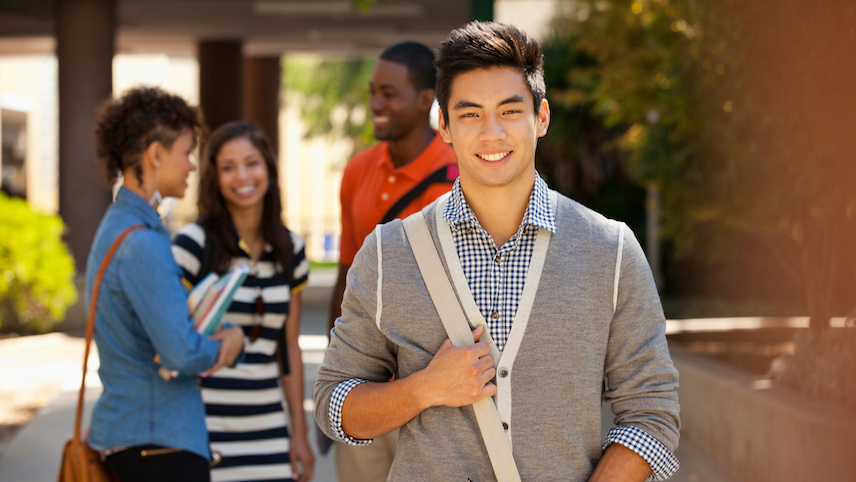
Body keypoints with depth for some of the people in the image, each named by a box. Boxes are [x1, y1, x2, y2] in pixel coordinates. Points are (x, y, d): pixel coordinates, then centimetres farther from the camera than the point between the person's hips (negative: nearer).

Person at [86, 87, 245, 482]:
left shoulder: (117, 226, 14)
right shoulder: (141, 245, -19)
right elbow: (182, 354, -24)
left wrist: (221, 339, 1)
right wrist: (227, 343, -4)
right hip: (157, 442, -10)